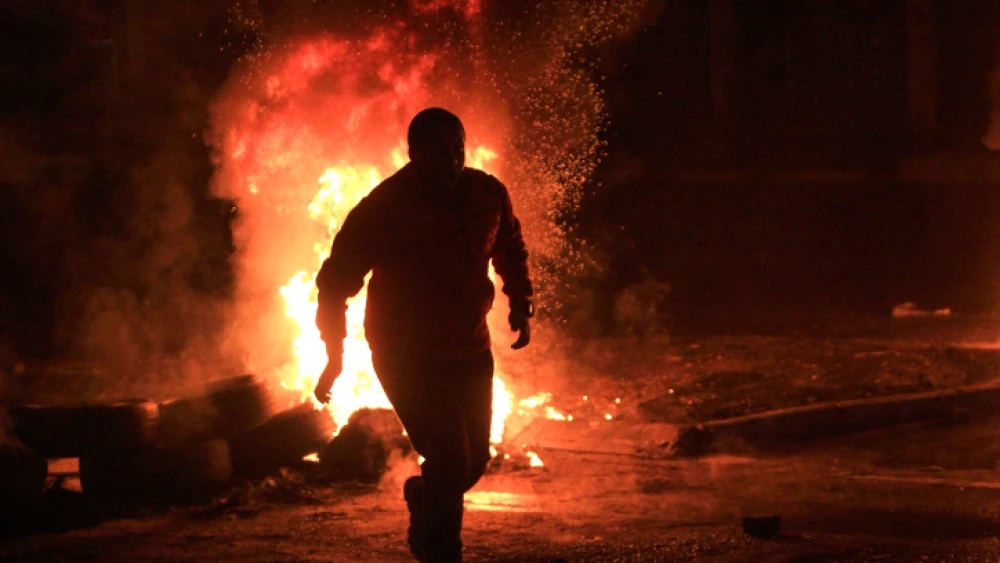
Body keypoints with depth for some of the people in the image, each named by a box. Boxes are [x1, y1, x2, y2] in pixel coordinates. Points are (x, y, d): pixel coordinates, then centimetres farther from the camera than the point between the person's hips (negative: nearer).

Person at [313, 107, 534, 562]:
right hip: (408, 357, -5)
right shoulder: (384, 208, -18)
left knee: (473, 461, 11)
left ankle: (422, 496, 43)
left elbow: (510, 249, 19)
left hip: (470, 351, 5)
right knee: (450, 461, -15)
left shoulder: (488, 194, -4)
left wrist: (520, 304, 10)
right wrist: (334, 354, -9)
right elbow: (336, 280, -9)